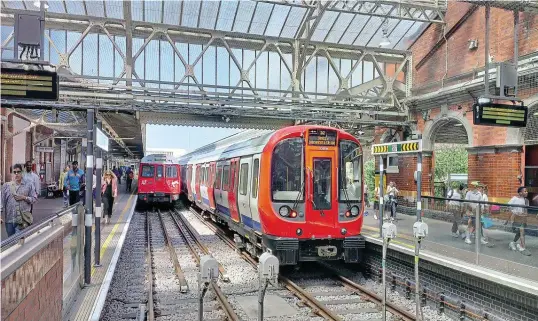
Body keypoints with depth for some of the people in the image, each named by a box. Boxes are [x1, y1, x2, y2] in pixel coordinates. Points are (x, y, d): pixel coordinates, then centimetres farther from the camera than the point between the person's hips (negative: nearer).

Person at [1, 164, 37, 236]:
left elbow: (34, 198, 3)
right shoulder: (6, 186, 5)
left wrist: (24, 198, -13)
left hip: (22, 219, -2)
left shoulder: (29, 185, 2)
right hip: (9, 219, 3)